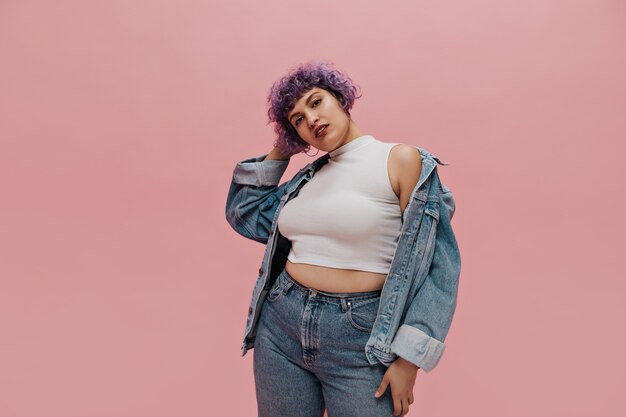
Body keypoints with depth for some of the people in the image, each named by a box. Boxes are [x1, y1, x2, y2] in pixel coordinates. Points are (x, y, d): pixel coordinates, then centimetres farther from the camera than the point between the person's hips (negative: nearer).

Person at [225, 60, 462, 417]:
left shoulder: (401, 160, -8)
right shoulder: (308, 177, 9)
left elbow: (433, 264, -9)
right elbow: (245, 214, 19)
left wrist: (408, 358, -13)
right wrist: (280, 150, 11)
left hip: (361, 340, -5)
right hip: (280, 326, 6)